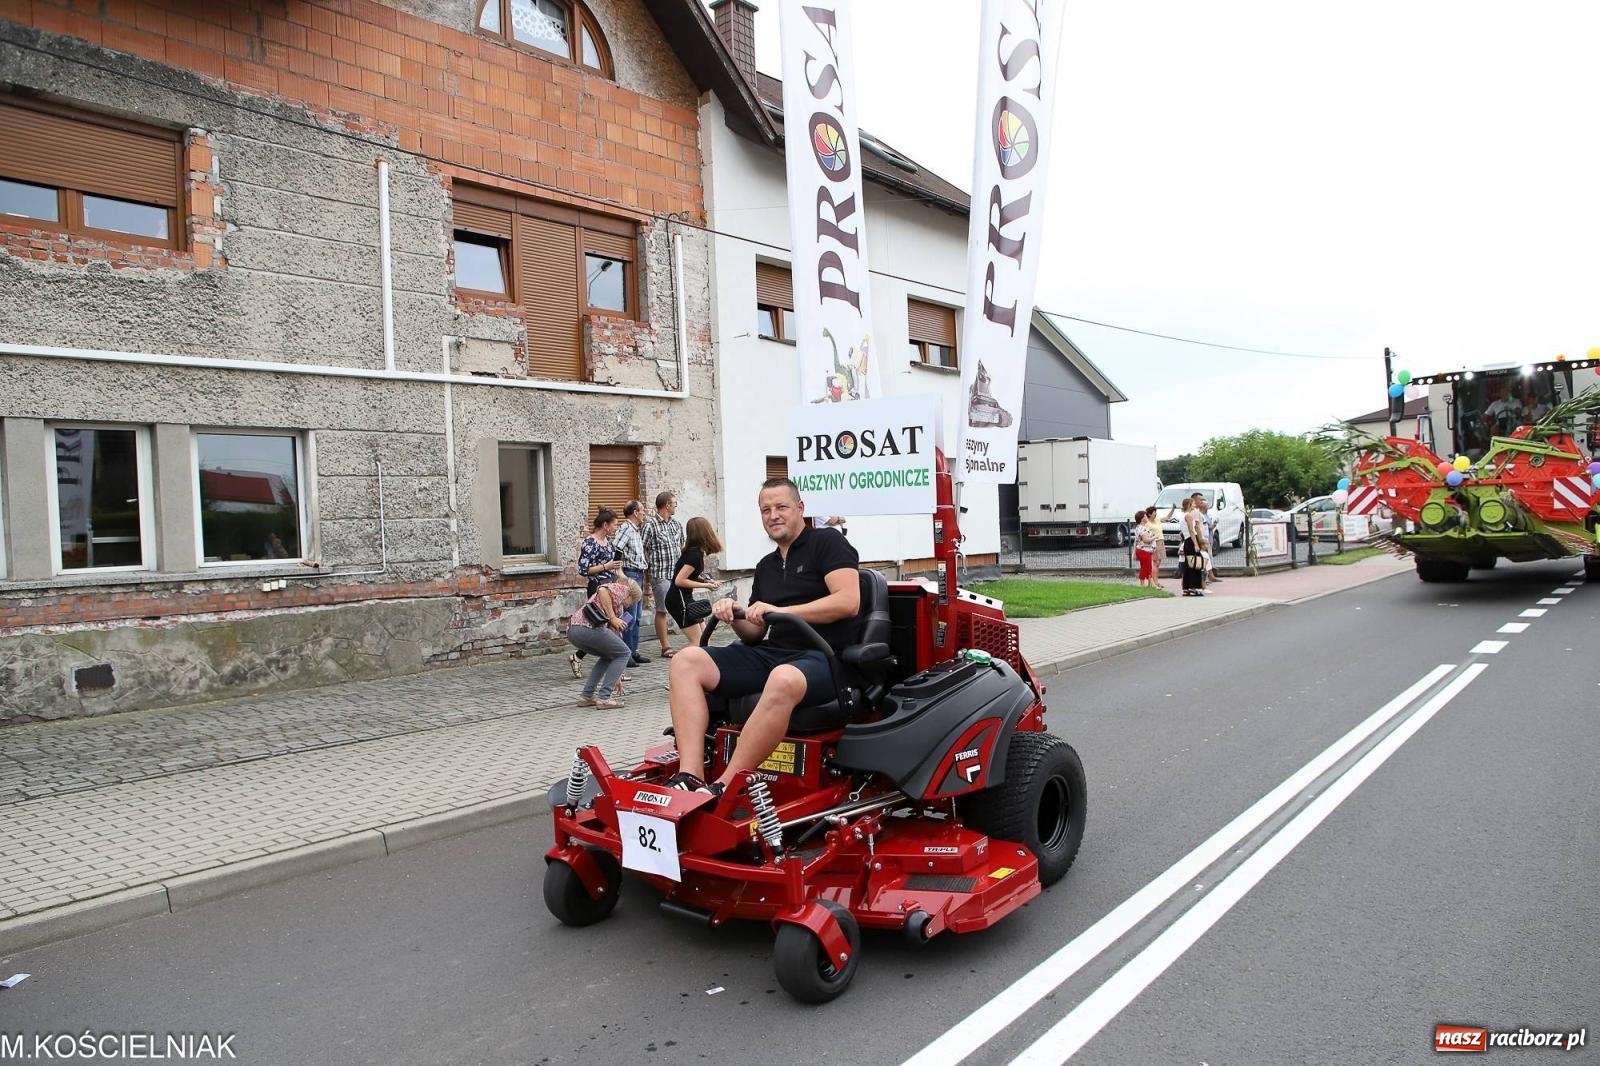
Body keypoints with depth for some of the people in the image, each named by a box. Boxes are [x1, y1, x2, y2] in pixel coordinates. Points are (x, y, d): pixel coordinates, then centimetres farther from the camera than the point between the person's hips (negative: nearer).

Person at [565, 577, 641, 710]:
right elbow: (602, 590, -11)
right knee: (623, 653, 11)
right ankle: (604, 697, 3)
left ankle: (586, 696, 22)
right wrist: (612, 618, -6)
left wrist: (616, 677, 40)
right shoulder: (622, 588, 14)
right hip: (588, 626, -9)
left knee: (609, 655, 28)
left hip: (572, 630, 9)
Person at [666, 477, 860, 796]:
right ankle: (689, 778, -26)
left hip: (820, 656, -7)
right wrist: (735, 617, -1)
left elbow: (848, 601, -13)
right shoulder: (766, 566, 23)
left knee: (784, 680, -42)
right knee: (686, 662, -12)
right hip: (770, 653, 7)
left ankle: (723, 789, -34)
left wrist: (781, 611, -17)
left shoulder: (827, 542, 3)